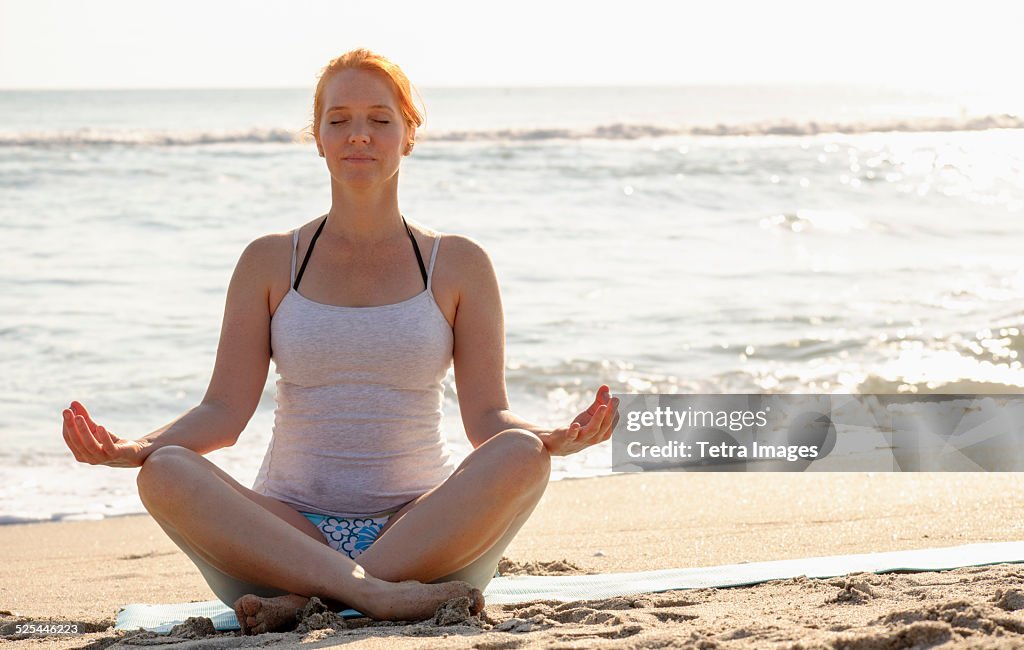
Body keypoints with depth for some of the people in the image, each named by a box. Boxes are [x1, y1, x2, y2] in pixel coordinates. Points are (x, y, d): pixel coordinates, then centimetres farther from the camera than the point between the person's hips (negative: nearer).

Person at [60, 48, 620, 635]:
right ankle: (375, 594, -40)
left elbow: (487, 416, 1)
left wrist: (555, 438, -21)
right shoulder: (271, 262, 10)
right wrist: (134, 448, -17)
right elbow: (226, 410, 2)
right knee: (165, 472, -28)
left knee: (521, 454, -30)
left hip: (423, 533, 0)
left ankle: (302, 600, -33)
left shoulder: (458, 265, 8)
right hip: (287, 530, 0)